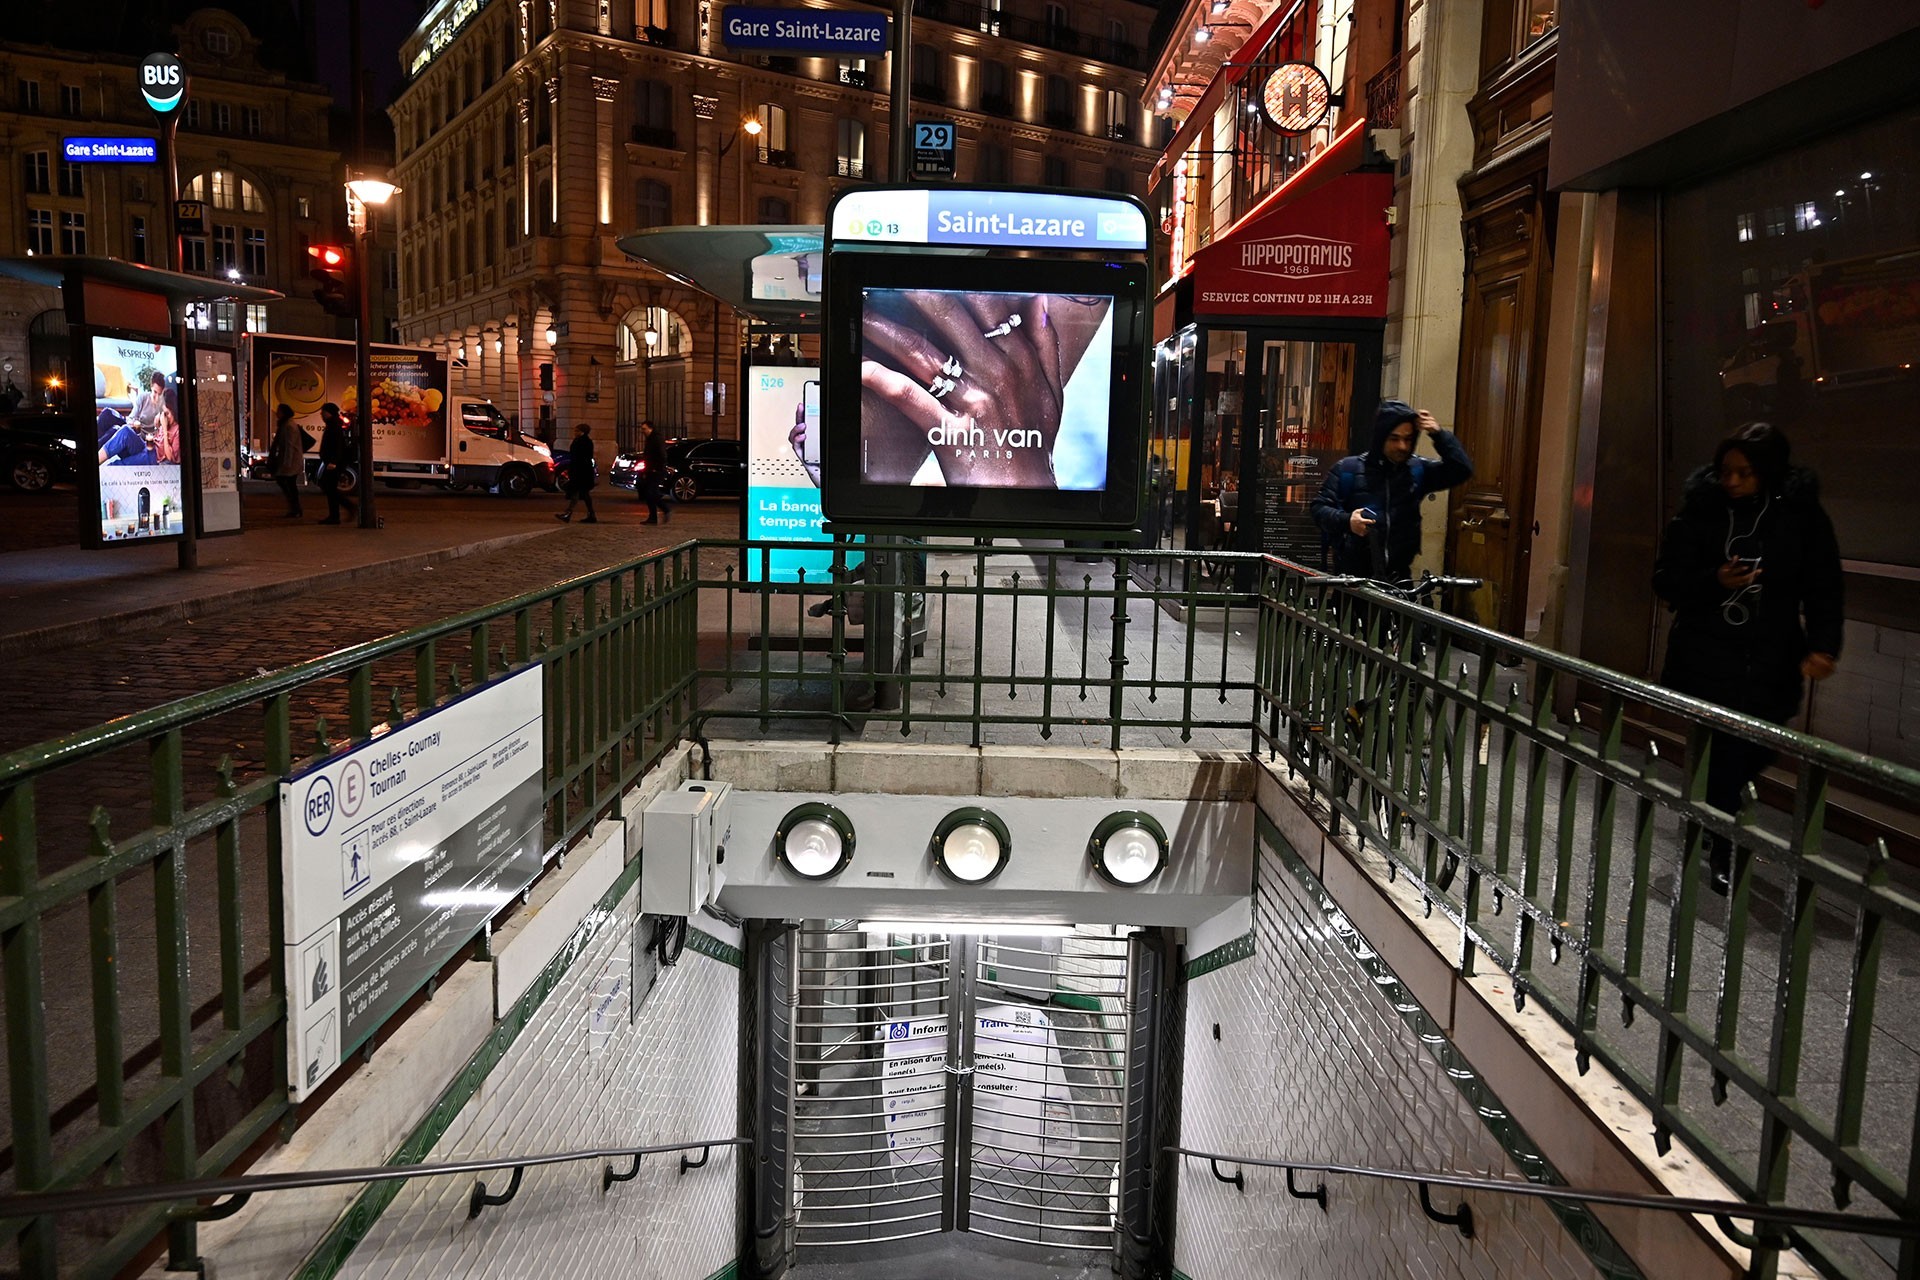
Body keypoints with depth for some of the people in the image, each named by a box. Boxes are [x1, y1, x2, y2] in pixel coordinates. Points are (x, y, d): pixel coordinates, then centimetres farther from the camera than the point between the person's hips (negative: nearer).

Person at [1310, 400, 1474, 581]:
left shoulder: (1418, 470, 7)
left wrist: (1439, 435, -10)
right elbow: (1319, 509, -2)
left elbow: (1462, 470, 0)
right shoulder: (1348, 469, -2)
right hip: (1351, 576, -2)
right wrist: (1346, 520, -23)